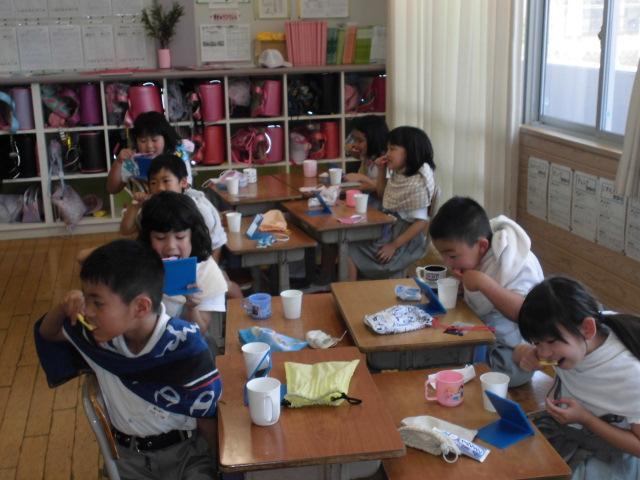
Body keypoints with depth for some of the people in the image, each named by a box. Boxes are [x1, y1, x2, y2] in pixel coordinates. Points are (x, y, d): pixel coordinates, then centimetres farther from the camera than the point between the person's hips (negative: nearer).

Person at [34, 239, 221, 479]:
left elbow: (207, 416, -13)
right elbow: (47, 333, 10)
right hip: (127, 455, 5)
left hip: (185, 452, -4)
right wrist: (62, 308, -11)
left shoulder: (185, 348, -24)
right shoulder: (104, 333, -9)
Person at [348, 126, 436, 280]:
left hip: (405, 239, -9)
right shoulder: (397, 175, 6)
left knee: (350, 252, -15)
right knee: (349, 242, -5)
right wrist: (381, 170, 8)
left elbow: (421, 222, -22)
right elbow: (382, 194, 25)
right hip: (389, 230, 9)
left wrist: (394, 246, -22)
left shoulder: (417, 183, -21)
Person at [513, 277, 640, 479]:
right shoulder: (566, 336, -14)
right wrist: (526, 354, -18)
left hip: (607, 455, -4)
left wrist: (584, 418, -23)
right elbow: (519, 351, 5)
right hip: (558, 427, 4)